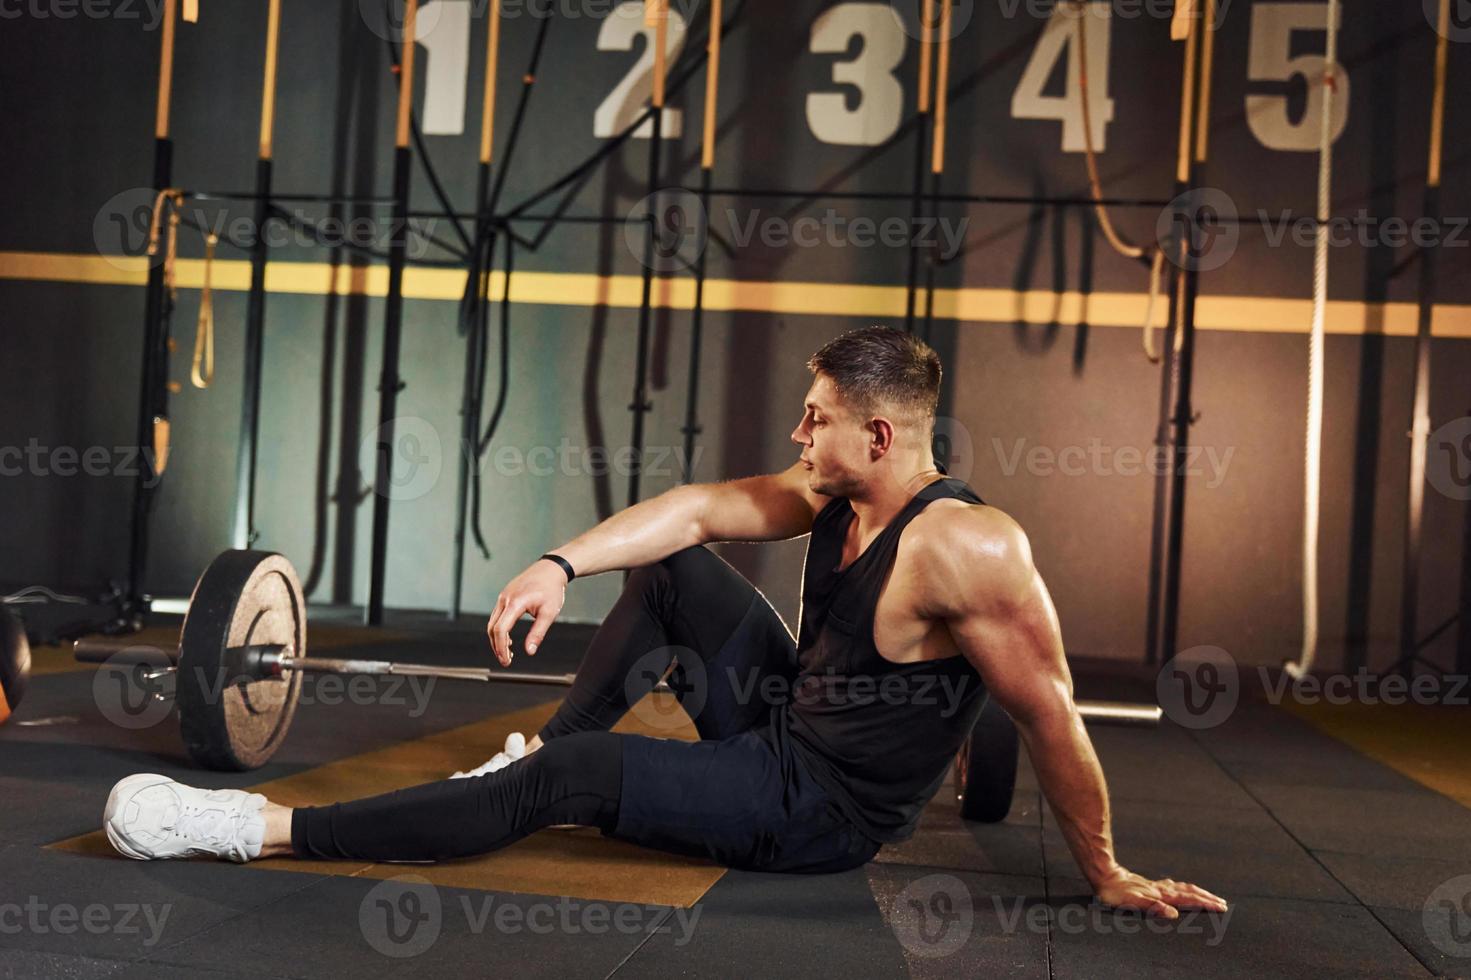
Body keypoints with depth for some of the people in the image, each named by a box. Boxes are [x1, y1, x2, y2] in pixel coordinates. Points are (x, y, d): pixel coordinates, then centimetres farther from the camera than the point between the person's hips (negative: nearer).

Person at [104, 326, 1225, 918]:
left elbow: (1049, 712, -23)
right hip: (785, 725, 8)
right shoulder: (835, 495, -1)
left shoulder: (969, 547, -27)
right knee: (670, 577, 10)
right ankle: (544, 751, 17)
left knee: (570, 777, -21)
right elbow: (697, 507, -1)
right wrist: (562, 566, -13)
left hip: (823, 809, -8)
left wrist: (1105, 872, -16)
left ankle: (267, 829, -18)